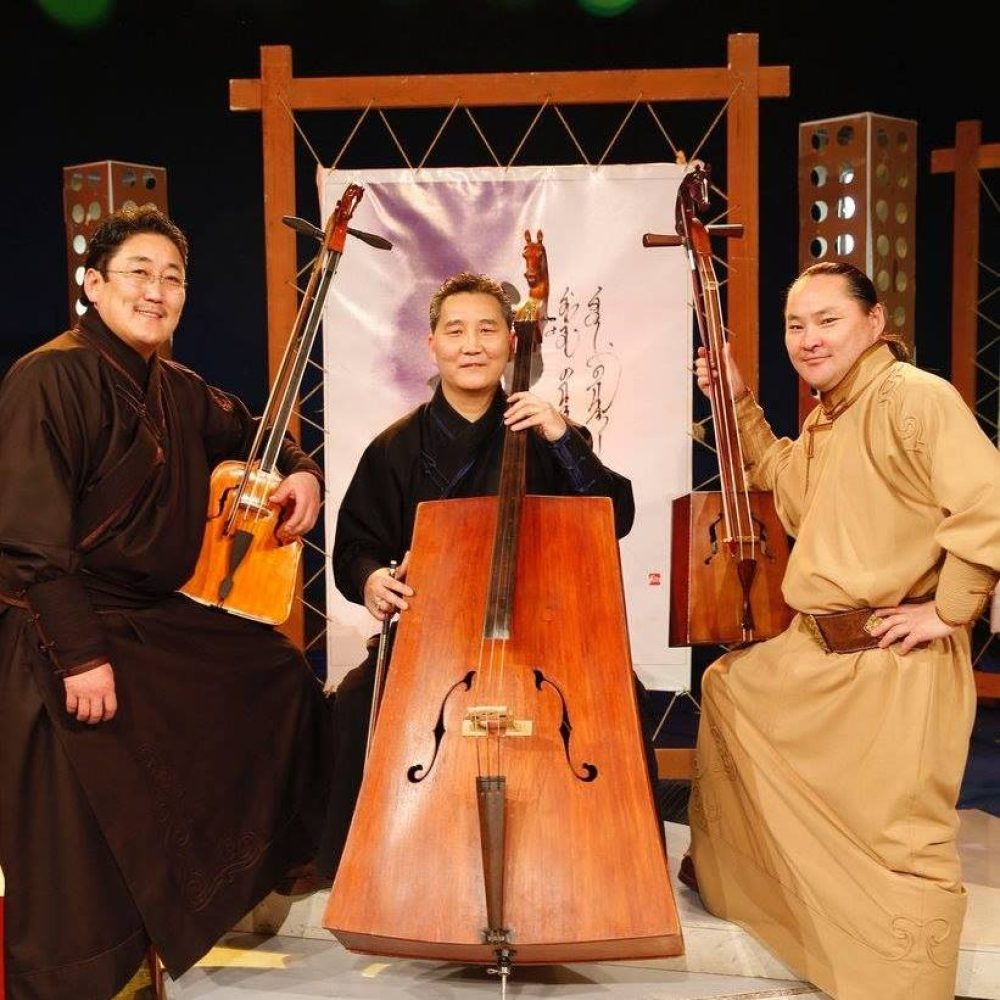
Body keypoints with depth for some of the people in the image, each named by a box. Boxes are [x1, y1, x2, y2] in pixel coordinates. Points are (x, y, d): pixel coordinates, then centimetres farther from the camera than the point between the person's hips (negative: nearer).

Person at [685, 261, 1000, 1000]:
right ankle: (722, 869, 47)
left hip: (897, 663, -10)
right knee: (726, 685, 27)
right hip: (818, 649, 10)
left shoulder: (916, 397, -19)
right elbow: (789, 486, 28)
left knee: (904, 841, -7)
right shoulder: (825, 418, 11)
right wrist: (740, 405, 18)